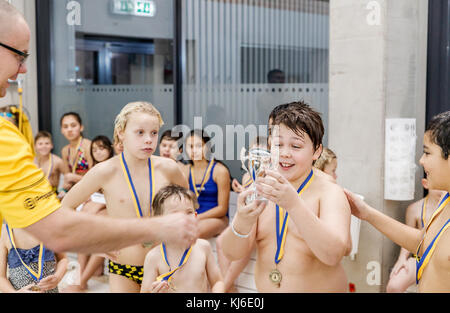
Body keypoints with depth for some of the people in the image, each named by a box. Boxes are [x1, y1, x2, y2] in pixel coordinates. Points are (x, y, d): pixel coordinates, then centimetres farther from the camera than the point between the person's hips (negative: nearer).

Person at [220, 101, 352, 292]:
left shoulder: (330, 193, -5)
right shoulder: (260, 191, 3)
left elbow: (333, 255, -20)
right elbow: (232, 253, -4)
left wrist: (294, 205, -31)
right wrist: (242, 222, -24)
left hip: (320, 288, -2)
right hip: (263, 288, 2)